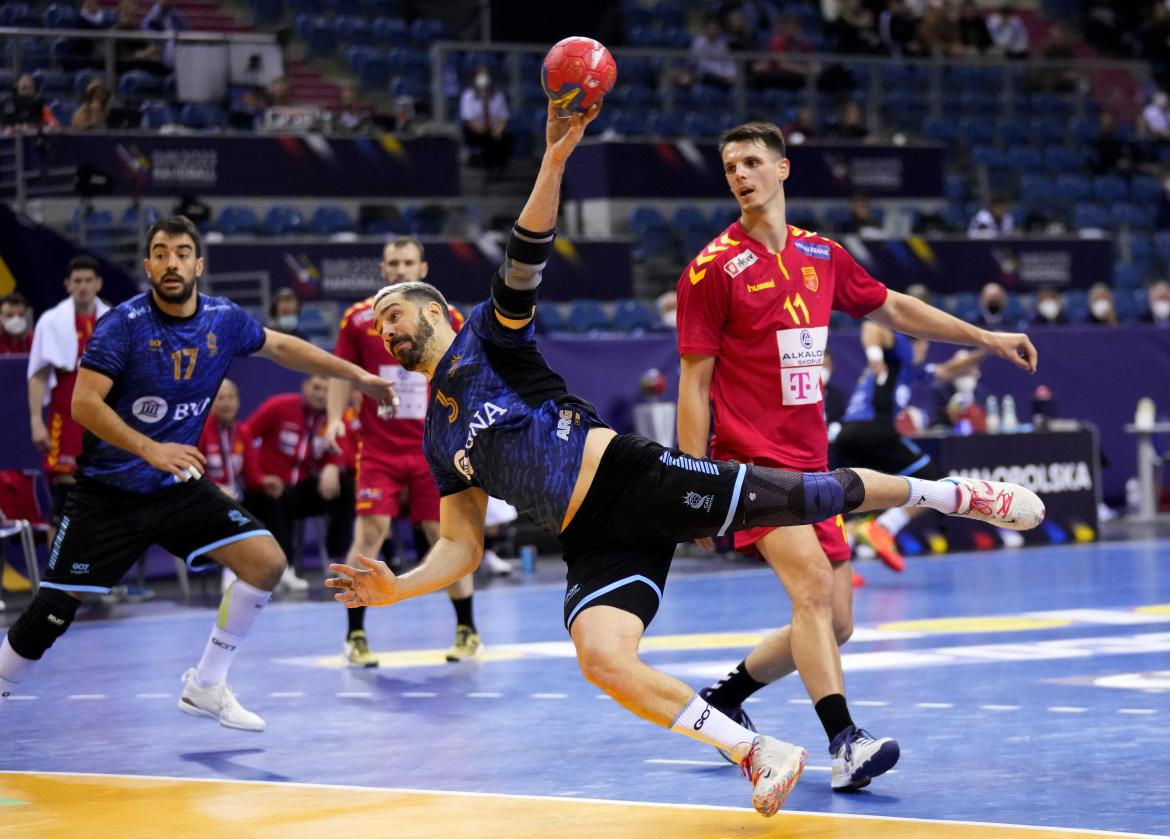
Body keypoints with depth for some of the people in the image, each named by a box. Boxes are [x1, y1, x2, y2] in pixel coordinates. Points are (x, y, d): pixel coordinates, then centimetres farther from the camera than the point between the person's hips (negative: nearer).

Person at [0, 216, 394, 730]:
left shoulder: (223, 320, -2)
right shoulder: (124, 324, -16)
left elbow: (282, 347, 16)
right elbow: (84, 403, -22)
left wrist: (359, 376, 17)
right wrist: (149, 449, -33)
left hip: (179, 487, 4)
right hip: (108, 492, -4)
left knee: (266, 561, -10)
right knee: (55, 609, -7)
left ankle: (205, 687, 3)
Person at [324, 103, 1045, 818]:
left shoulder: (489, 334, 7)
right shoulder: (440, 441, 21)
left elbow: (527, 258, -9)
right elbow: (461, 548, 19)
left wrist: (553, 161, -25)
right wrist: (397, 589, 2)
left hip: (632, 476, -4)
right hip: (596, 544, 4)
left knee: (808, 498, -9)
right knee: (603, 661, -23)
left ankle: (954, 493, 16)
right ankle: (761, 755, -17)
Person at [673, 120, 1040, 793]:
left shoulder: (822, 255, 9)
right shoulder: (713, 269, -7)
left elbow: (893, 308, 25)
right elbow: (694, 384, -6)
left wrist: (986, 337, 23)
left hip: (811, 464, 7)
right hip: (752, 459, -6)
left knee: (834, 624, 7)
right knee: (814, 585, -25)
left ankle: (722, 699, 24)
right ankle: (845, 742, -30)